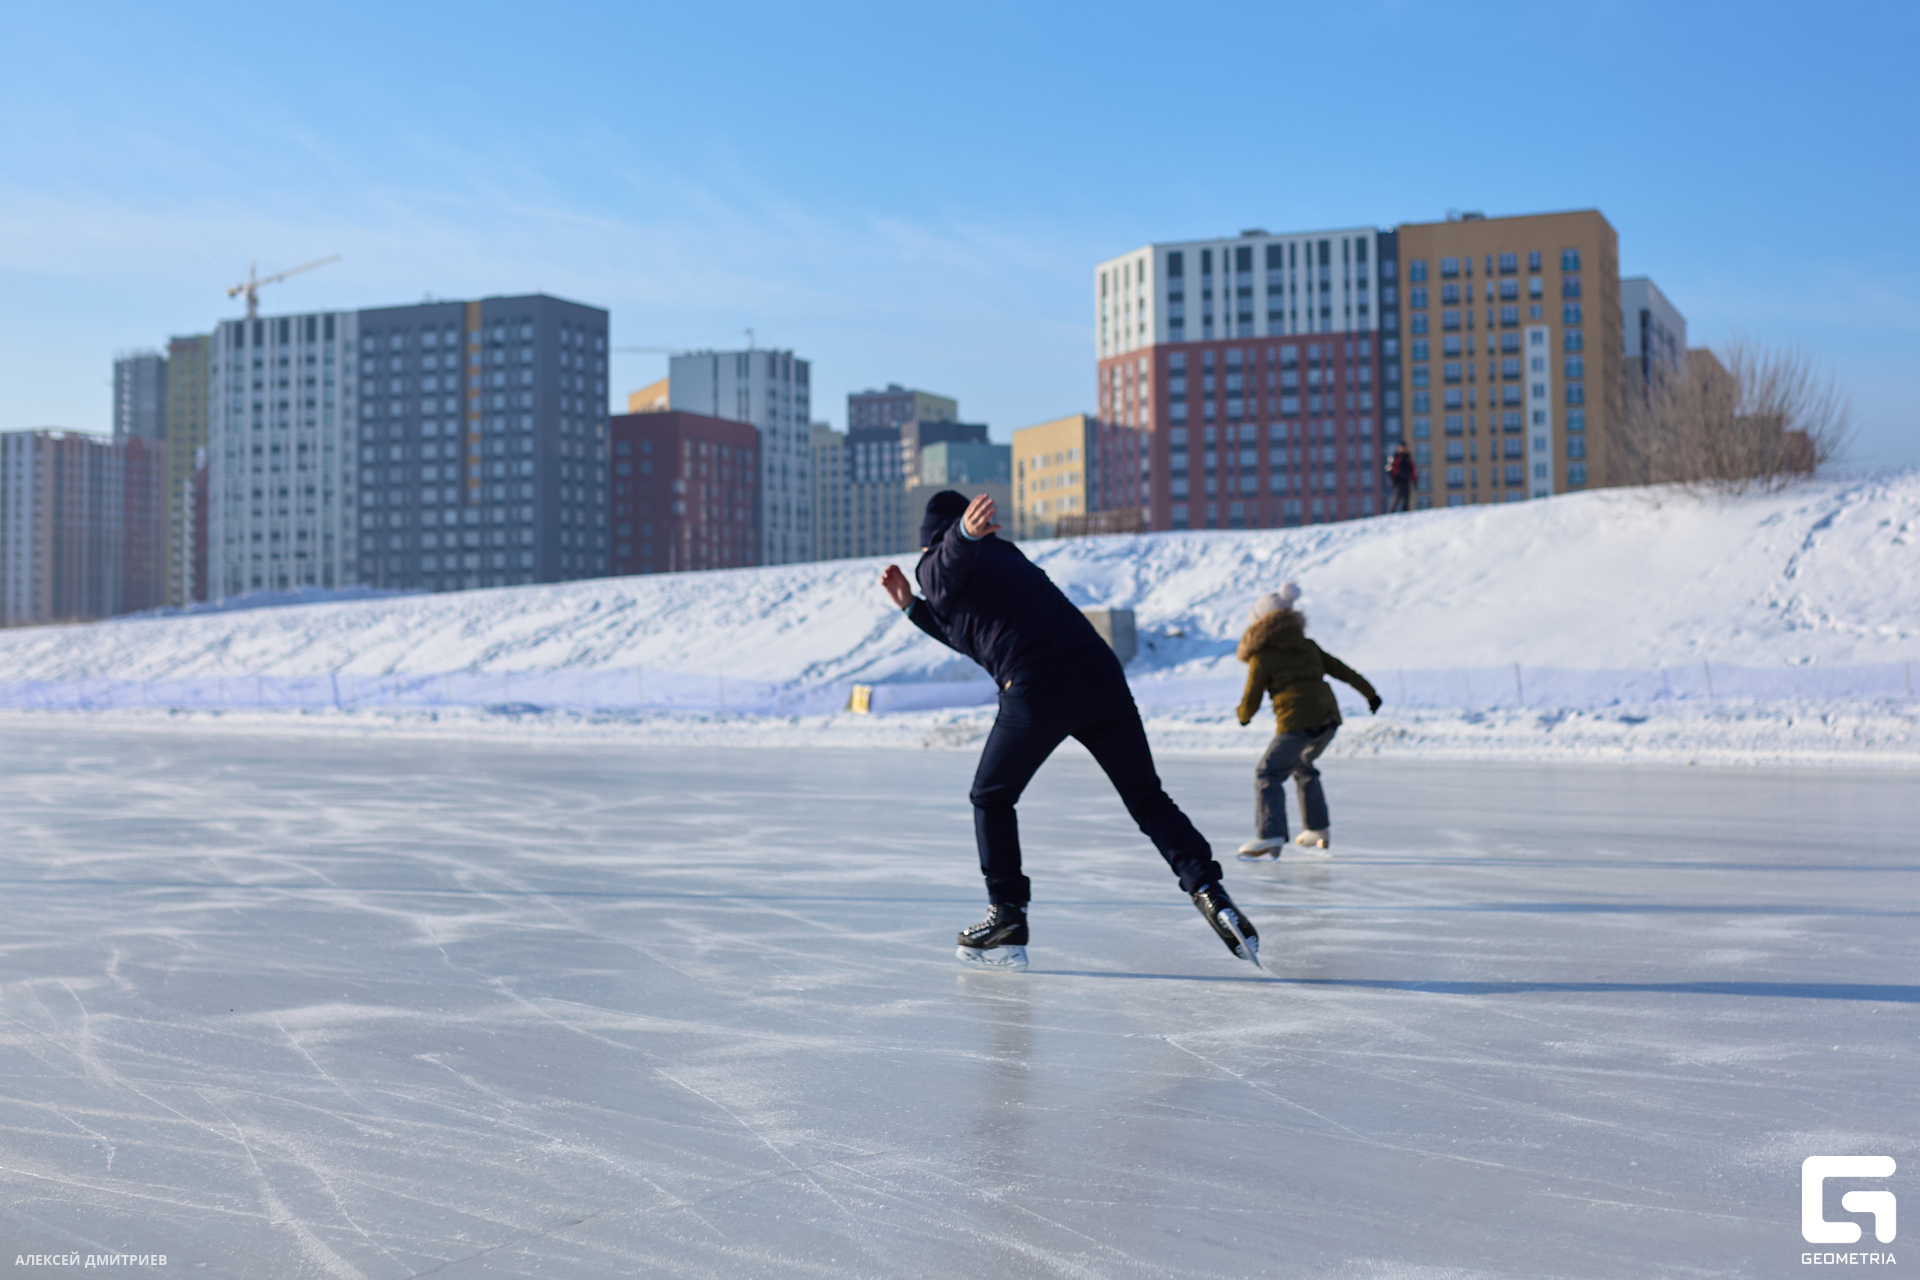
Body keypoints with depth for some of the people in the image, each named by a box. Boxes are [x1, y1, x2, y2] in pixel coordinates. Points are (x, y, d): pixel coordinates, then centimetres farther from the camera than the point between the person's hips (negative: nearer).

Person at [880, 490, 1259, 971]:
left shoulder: (937, 564, 12)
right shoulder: (1005, 558, 35)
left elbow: (956, 552, -14)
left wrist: (965, 532, -37)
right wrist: (911, 606, 43)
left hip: (1036, 689, -6)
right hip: (1099, 672, 6)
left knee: (991, 799, 15)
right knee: (1148, 798, 12)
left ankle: (1007, 919, 12)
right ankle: (1209, 892, -4)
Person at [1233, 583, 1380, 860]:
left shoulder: (1262, 658, 0)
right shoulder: (1309, 647, 16)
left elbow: (1251, 700, 2)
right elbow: (1342, 670, 21)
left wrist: (1243, 715, 24)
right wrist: (1369, 693, 32)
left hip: (1297, 723, -7)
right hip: (1328, 719, 7)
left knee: (1269, 774, -2)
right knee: (1303, 766, 28)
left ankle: (1271, 835, -18)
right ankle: (1318, 828, 30)